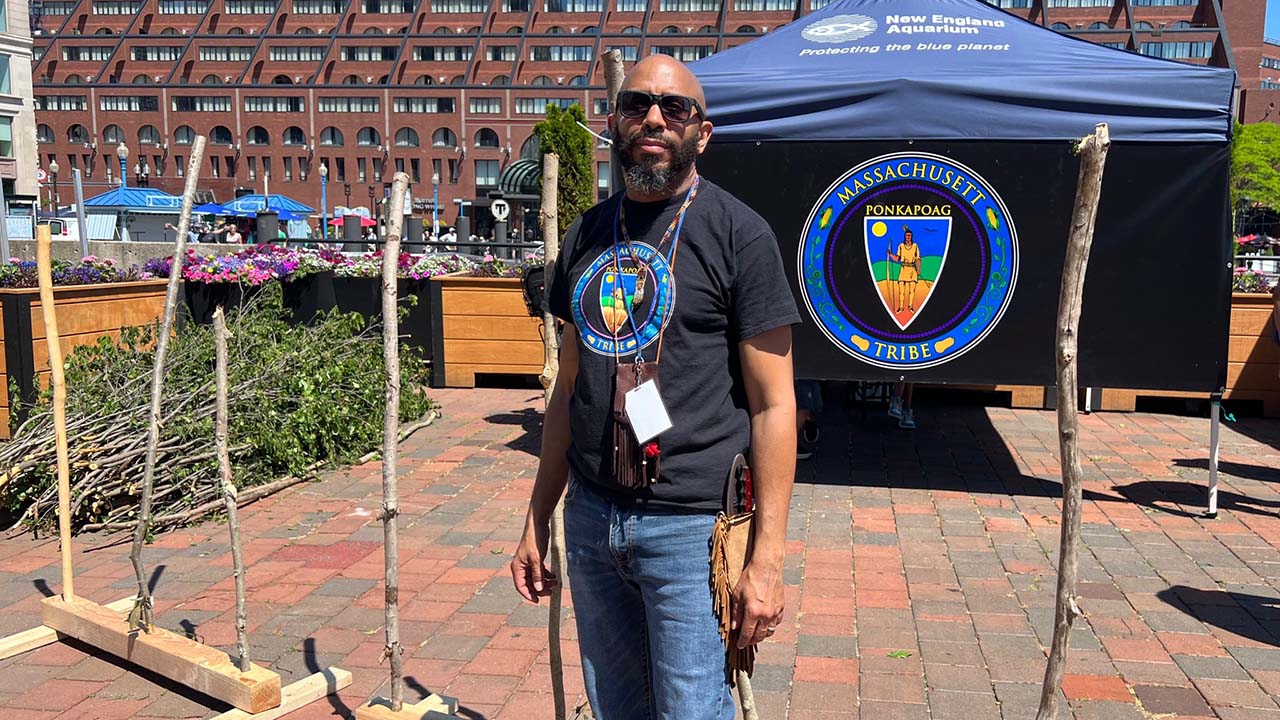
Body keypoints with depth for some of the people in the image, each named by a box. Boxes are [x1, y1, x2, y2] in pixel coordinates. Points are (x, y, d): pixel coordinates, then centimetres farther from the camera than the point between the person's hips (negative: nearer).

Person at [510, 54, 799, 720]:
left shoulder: (738, 234, -7)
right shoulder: (587, 235, 9)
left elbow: (772, 404, -9)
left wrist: (767, 560, -13)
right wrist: (536, 521, 14)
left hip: (690, 527, -5)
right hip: (590, 518, 5)